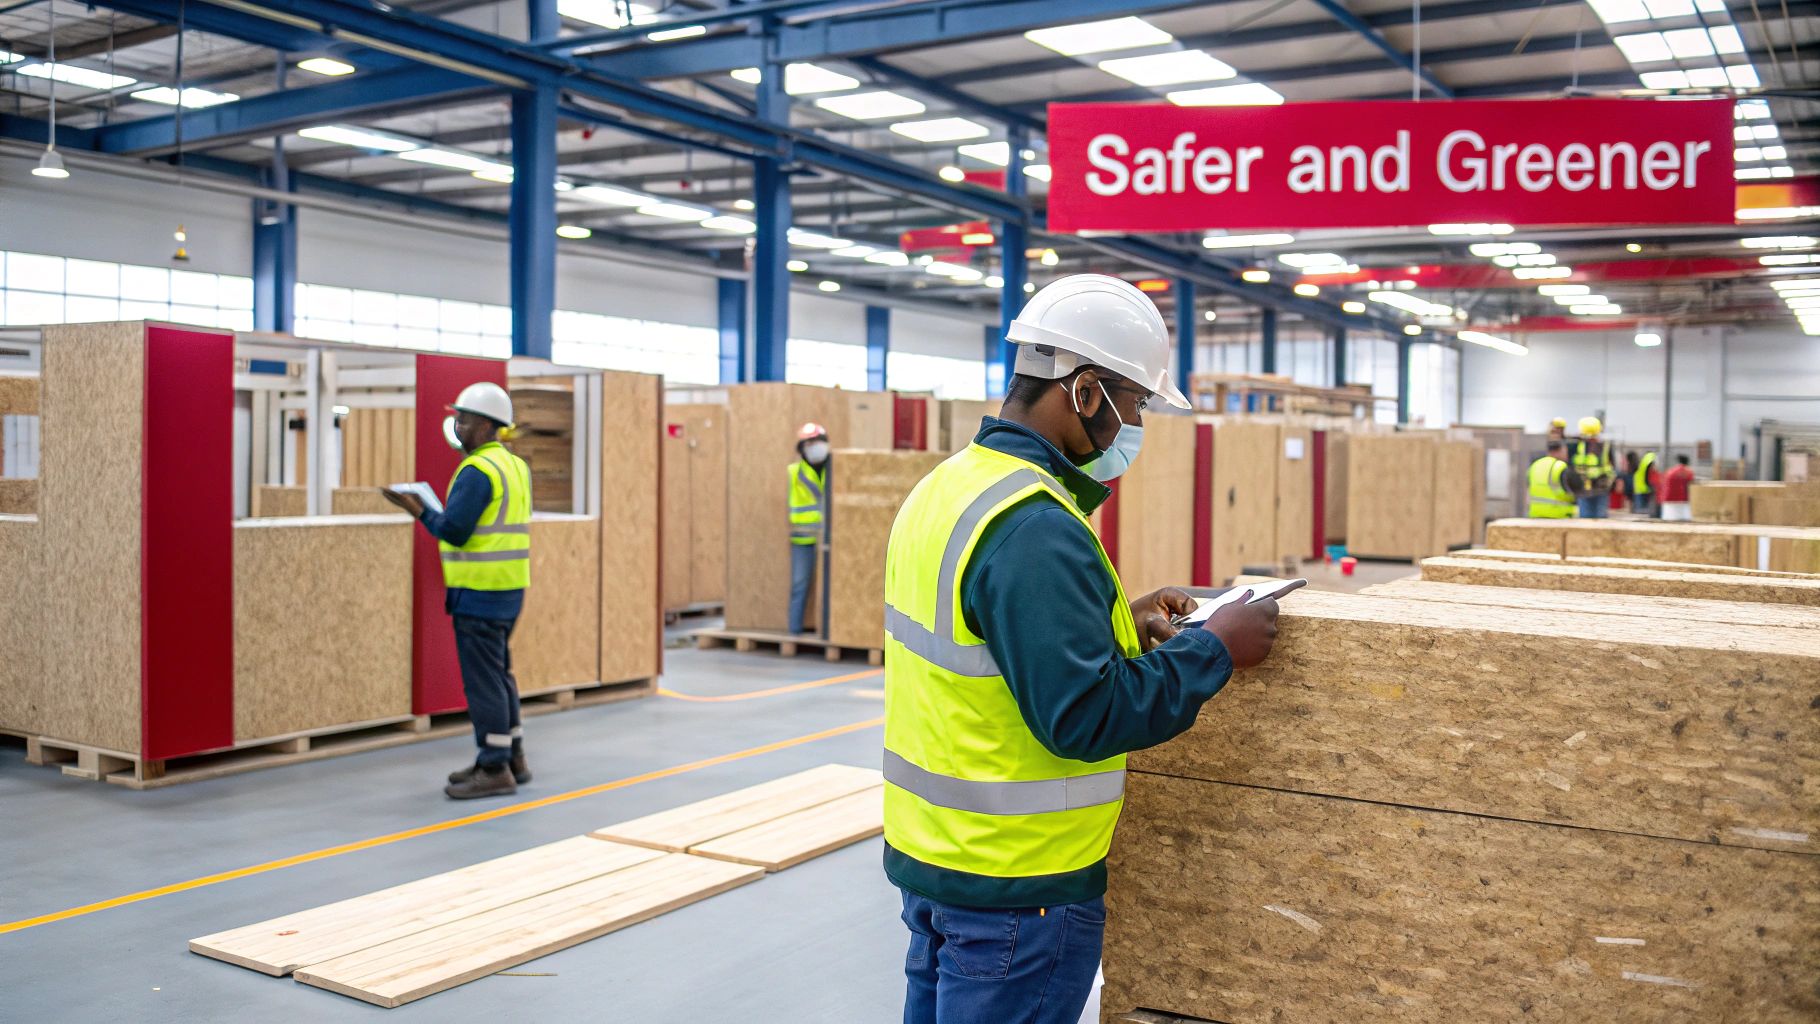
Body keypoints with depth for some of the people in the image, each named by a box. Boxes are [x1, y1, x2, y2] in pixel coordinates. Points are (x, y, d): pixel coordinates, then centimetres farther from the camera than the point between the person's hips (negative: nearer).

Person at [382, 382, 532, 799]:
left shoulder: (477, 471, -15)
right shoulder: (516, 466, 14)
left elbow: (454, 531, -19)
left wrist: (419, 511, -6)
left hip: (480, 592, -10)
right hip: (509, 588, 10)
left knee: (482, 678, -3)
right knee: (499, 674, 17)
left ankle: (495, 769, 1)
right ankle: (511, 757, 24)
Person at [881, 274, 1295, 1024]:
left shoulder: (950, 485, 5)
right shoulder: (1033, 526, -24)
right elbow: (1083, 717, -25)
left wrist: (1122, 621, 8)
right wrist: (1216, 649, -14)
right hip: (1015, 885, -9)